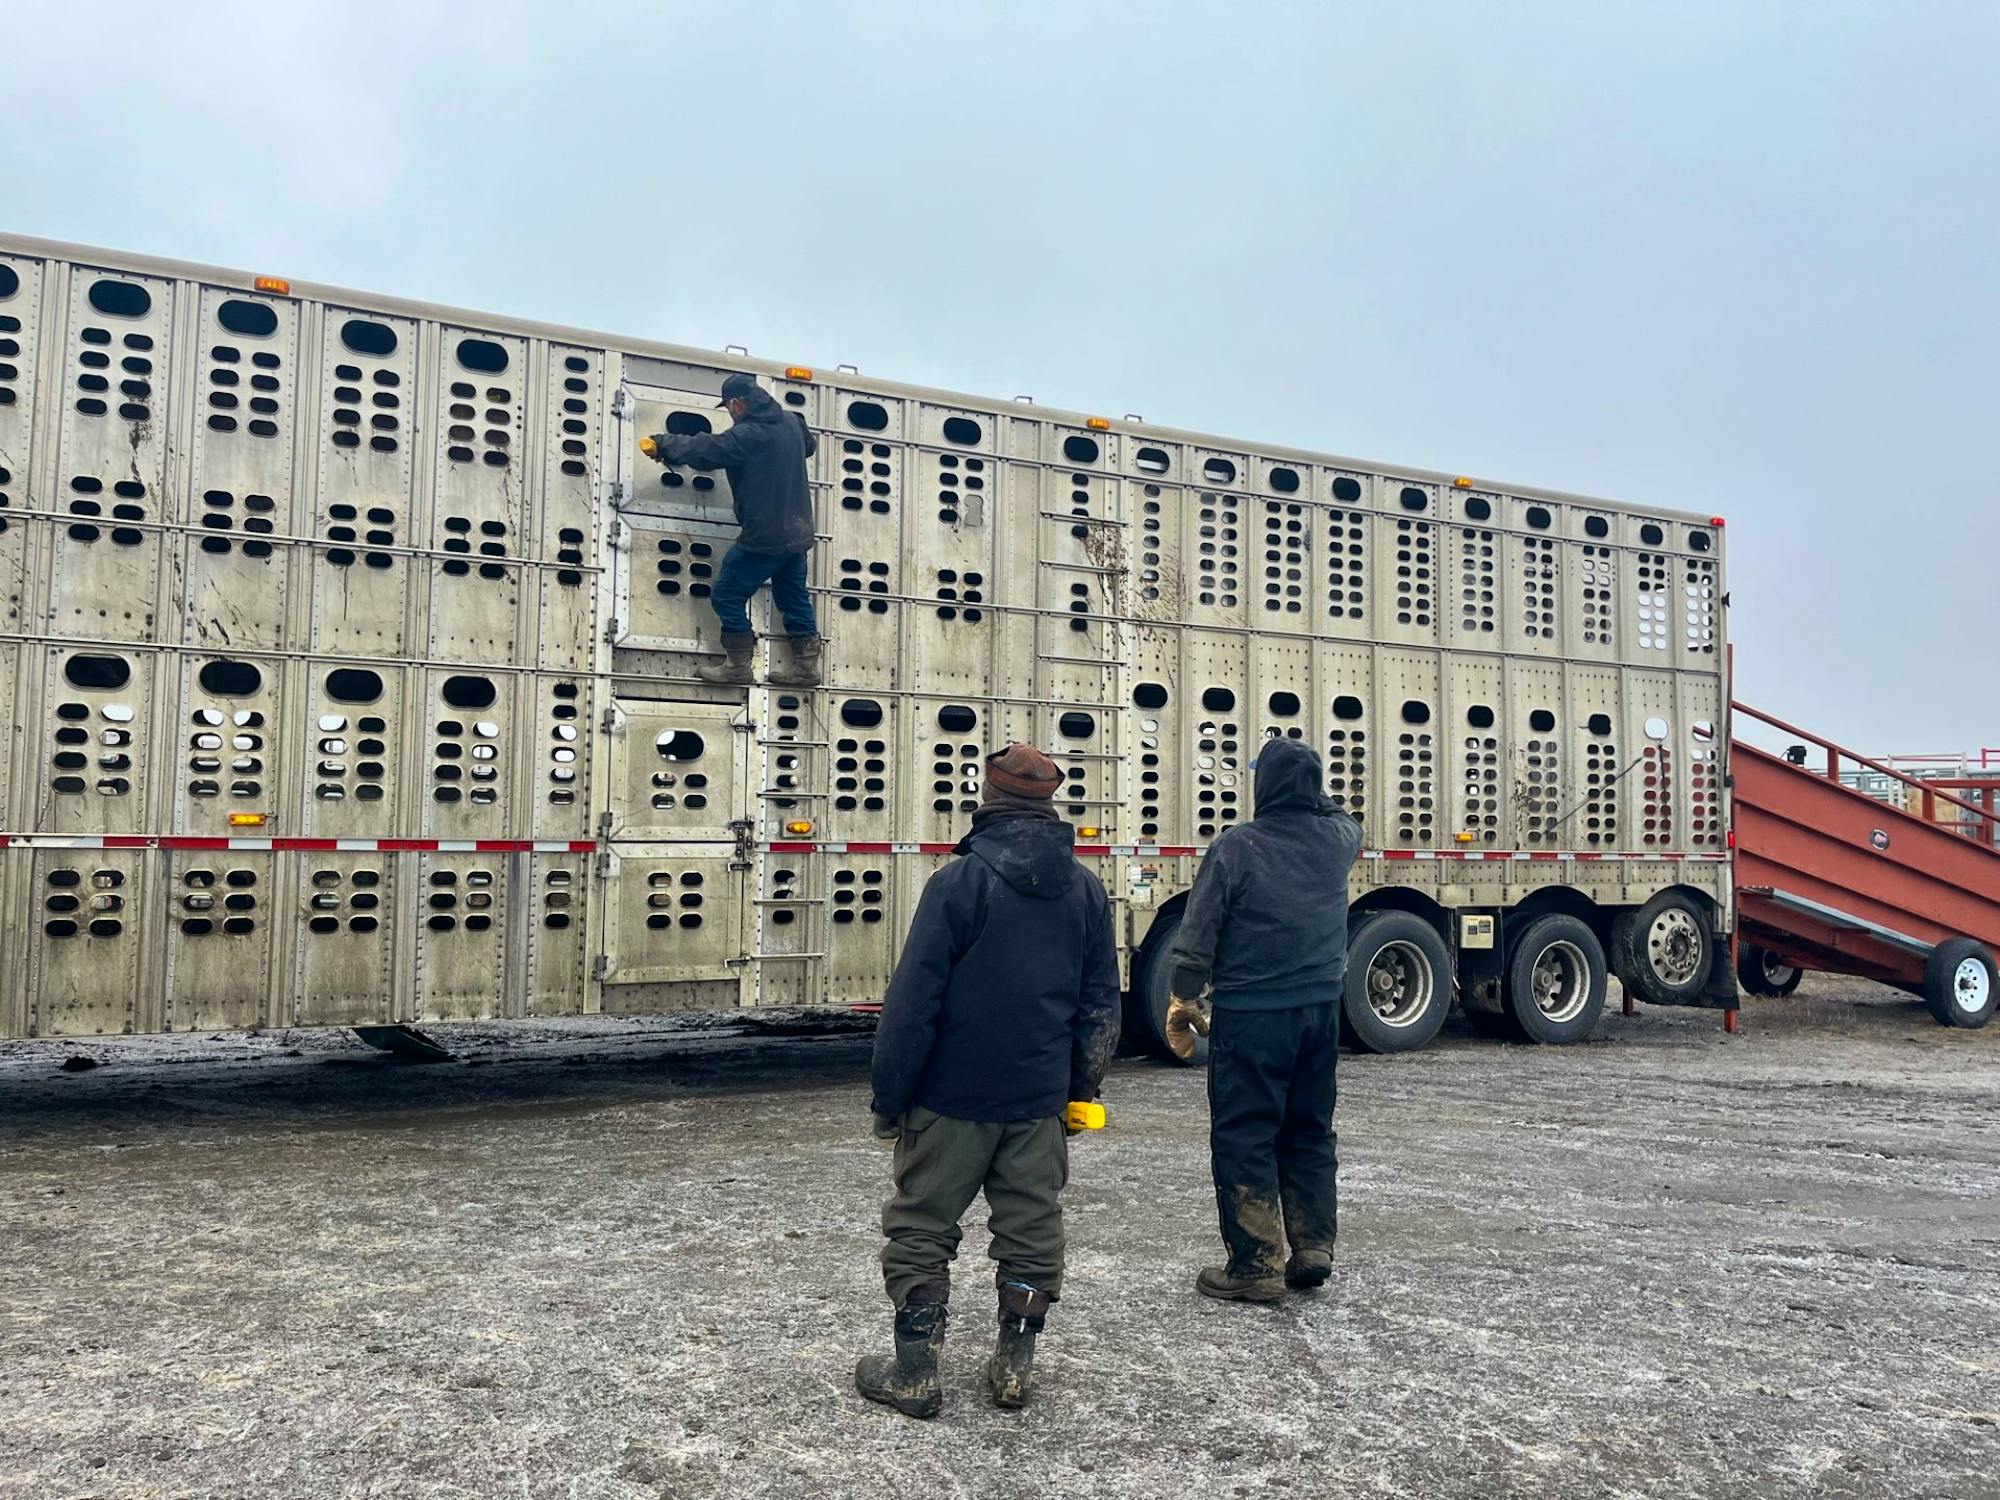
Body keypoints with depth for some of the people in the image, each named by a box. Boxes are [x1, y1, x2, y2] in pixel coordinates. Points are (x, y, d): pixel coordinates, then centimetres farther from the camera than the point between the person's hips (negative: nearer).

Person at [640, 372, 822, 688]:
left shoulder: (746, 435, -18)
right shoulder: (791, 422, 6)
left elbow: (702, 449, -19)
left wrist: (662, 443, -3)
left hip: (765, 537, -8)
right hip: (797, 532, 8)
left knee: (727, 597, 3)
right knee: (794, 599, 17)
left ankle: (739, 665, 5)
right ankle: (807, 665, 19)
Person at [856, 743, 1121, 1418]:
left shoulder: (959, 882, -14)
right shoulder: (1086, 889, 2)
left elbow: (913, 1000, -14)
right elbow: (1100, 1003, 8)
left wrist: (889, 1097, -6)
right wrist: (1081, 1084, 18)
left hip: (953, 1098, -4)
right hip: (1041, 1102, 5)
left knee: (921, 1230, 9)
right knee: (1031, 1231, 15)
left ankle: (914, 1373, 14)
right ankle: (1014, 1366, 23)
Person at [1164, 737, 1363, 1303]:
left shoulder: (1237, 846, -14)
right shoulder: (1339, 837, 1)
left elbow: (1198, 937, -11)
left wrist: (1183, 1002, -1)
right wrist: (1308, 793, 40)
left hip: (1251, 1016, -6)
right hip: (1321, 1008, 6)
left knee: (1244, 1137, 2)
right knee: (1310, 1131, 18)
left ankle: (1255, 1266, 5)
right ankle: (1313, 1248, 20)